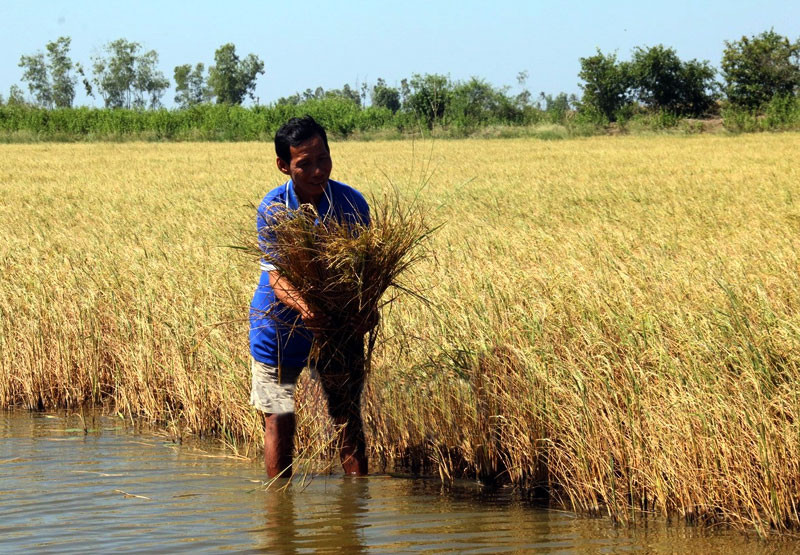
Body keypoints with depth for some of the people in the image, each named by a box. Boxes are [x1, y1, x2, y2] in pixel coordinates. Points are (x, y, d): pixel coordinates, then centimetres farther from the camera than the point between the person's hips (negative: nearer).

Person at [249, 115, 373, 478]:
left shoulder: (351, 204, -13)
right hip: (281, 328, -1)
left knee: (348, 417, 5)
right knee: (278, 420, 3)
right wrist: (302, 307, -44)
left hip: (339, 326, 1)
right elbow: (275, 276, -23)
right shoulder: (272, 209, -17)